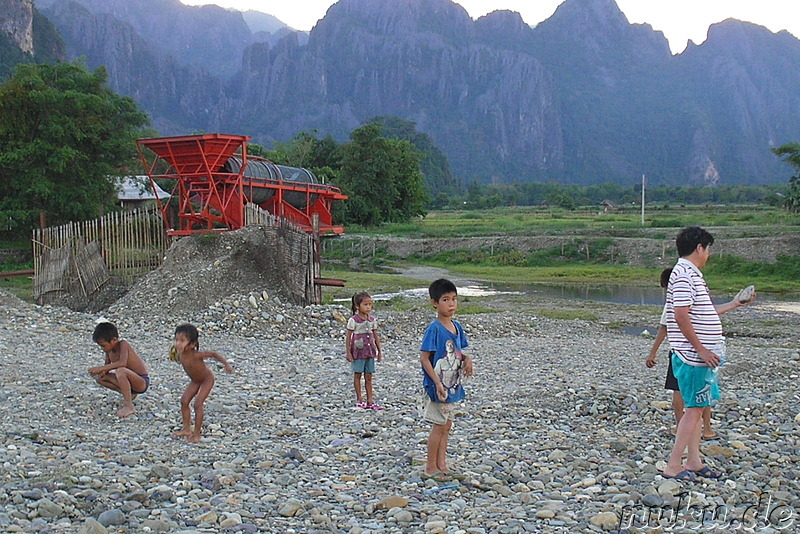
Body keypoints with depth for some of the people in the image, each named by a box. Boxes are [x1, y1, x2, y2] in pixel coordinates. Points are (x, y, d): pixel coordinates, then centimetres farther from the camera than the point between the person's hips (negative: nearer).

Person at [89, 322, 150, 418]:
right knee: (99, 377, 4)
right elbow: (107, 366, 12)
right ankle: (129, 394, 9)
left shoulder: (123, 344, -19)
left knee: (120, 371, -37)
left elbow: (122, 363, -37)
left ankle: (129, 406, -27)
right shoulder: (109, 350, 3)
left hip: (143, 382, -9)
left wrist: (101, 368, -35)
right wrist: (102, 371, -12)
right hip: (130, 381, 9)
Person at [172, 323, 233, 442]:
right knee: (184, 401, 0)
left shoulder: (195, 355, -36)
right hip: (195, 381, 7)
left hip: (207, 380, -7)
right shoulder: (180, 353, -17)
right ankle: (186, 428, 12)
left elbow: (213, 354, -27)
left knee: (198, 403, -14)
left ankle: (196, 433, -5)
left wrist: (226, 364, -29)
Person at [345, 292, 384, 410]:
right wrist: (348, 352, -11)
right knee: (357, 375, 5)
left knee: (369, 377, 6)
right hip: (358, 351, -5)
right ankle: (359, 400, 12)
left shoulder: (372, 320, 6)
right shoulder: (353, 320, -9)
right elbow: (348, 336, -7)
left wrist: (379, 351, 10)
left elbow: (376, 337, 12)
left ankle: (370, 401, 9)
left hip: (370, 352, 5)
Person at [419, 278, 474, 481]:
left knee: (446, 426, 14)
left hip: (452, 386, 8)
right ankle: (431, 468, 12)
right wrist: (438, 383, -22)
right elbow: (424, 358, -17)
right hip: (437, 387, -8)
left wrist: (467, 359, -5)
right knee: (440, 426, -1)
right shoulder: (434, 329, -17)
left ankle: (441, 466, 24)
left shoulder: (456, 327, 7)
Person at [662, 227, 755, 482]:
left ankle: (694, 462, 21)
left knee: (698, 408, 14)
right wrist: (702, 350, -20)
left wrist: (734, 304, 30)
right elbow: (681, 316, -23)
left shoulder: (691, 274, 16)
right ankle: (673, 466, -1)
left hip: (700, 356, 10)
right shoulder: (684, 275, -16)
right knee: (694, 408, -6)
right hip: (693, 356, -10)